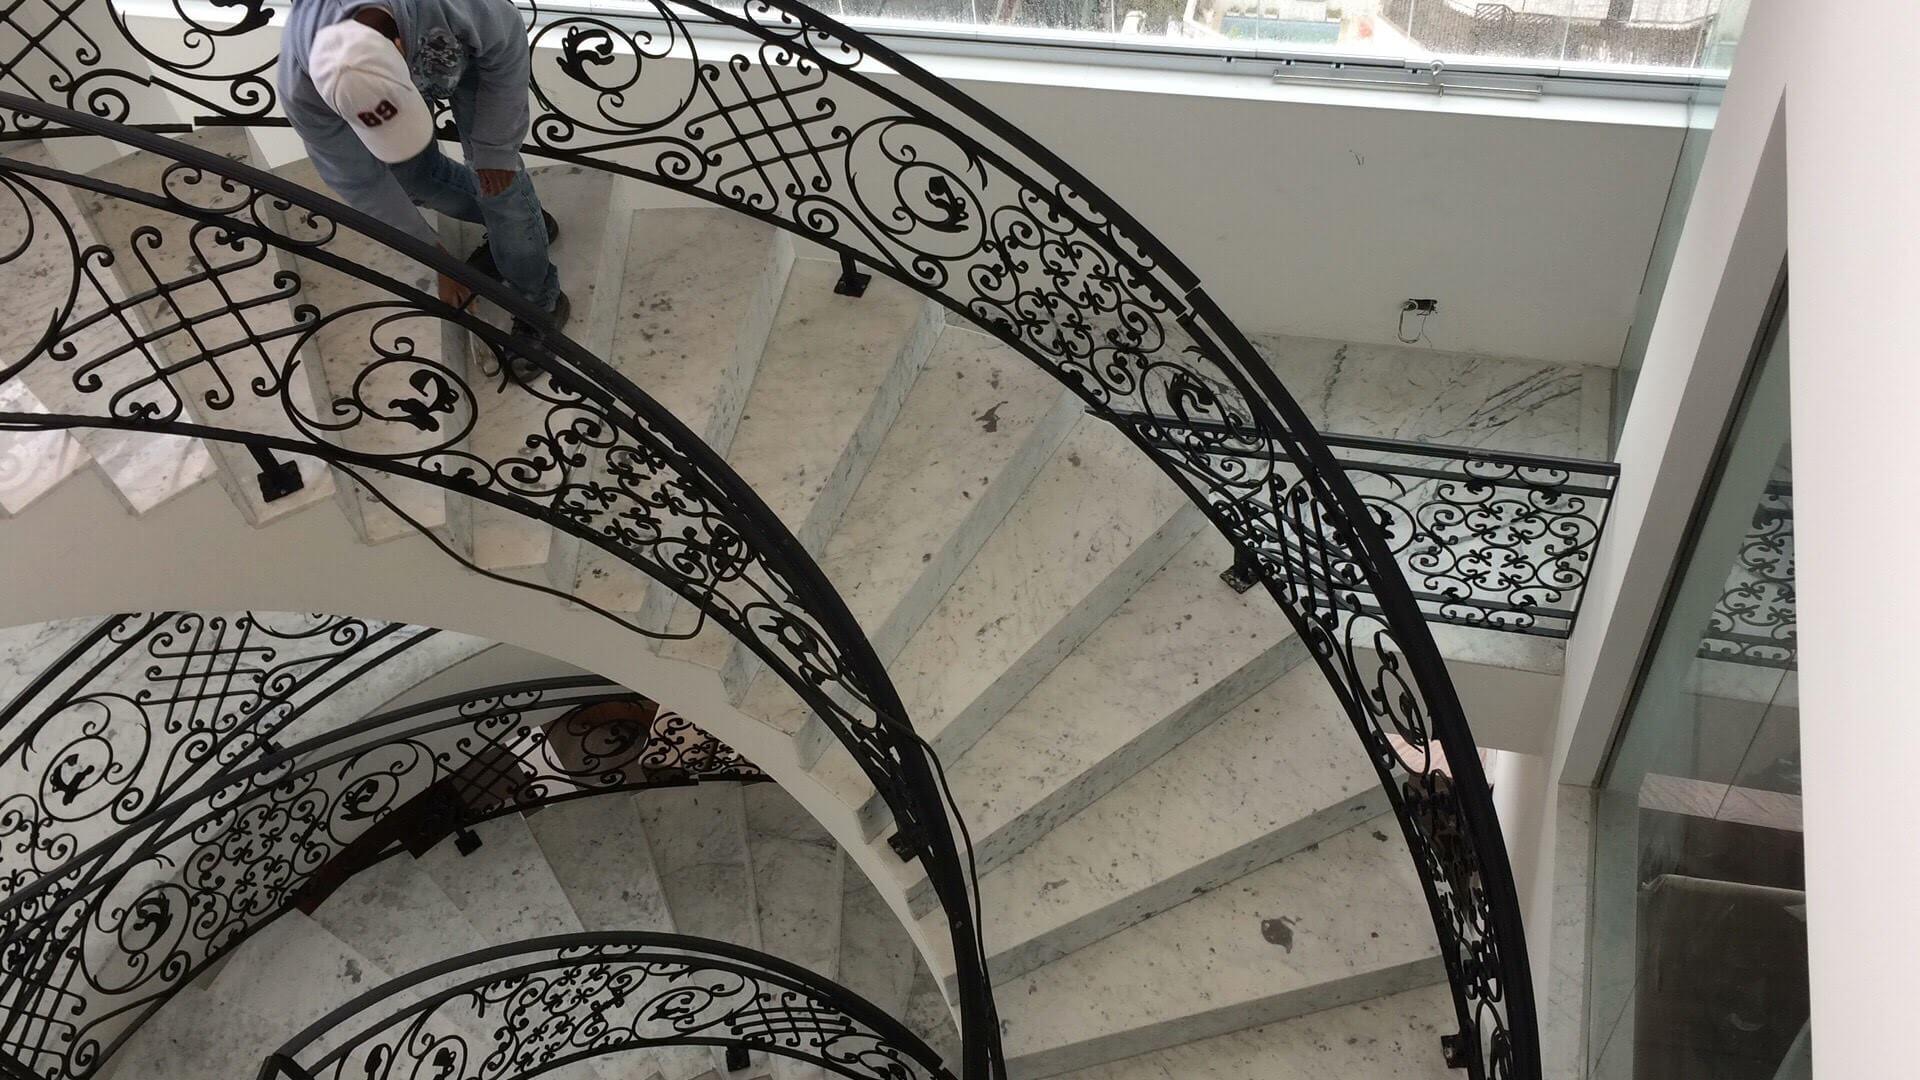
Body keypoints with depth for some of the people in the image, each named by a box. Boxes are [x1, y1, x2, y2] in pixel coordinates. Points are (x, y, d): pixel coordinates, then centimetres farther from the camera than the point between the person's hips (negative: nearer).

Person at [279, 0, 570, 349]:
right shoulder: (304, 84, -38)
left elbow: (507, 46, -23)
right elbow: (358, 181, -25)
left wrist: (495, 148, -18)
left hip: (461, 48, -2)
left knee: (495, 175, -8)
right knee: (409, 174, 1)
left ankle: (539, 300, 10)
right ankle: (509, 221, 27)